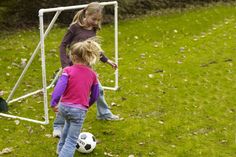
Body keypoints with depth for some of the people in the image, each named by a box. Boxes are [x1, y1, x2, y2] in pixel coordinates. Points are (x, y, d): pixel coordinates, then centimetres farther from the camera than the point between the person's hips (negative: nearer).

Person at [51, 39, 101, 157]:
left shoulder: (68, 70, -6)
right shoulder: (92, 74, 2)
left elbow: (60, 87, -20)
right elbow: (95, 96, 10)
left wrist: (53, 103, -16)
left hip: (64, 107, 2)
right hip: (79, 110, -2)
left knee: (69, 123, 35)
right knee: (72, 140, 4)